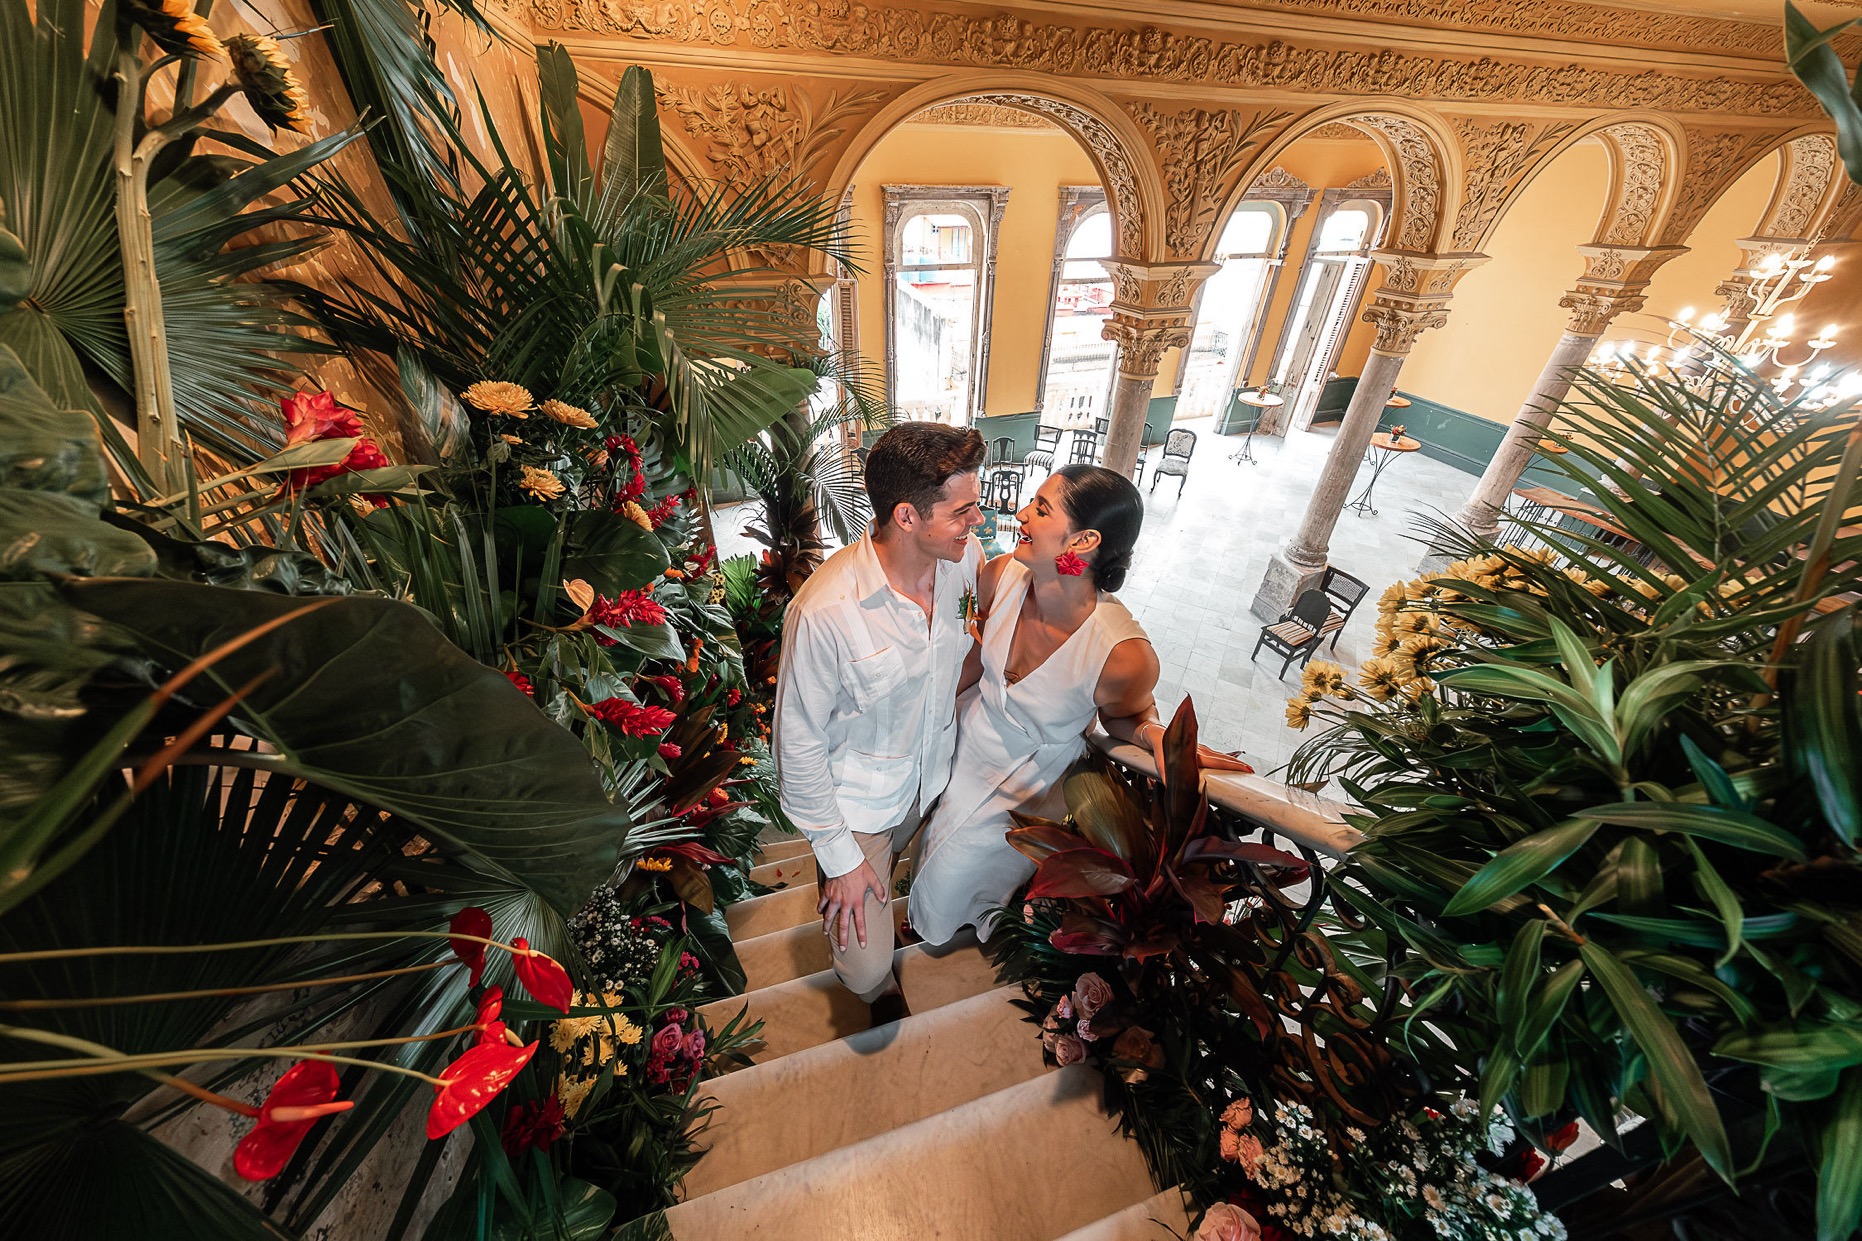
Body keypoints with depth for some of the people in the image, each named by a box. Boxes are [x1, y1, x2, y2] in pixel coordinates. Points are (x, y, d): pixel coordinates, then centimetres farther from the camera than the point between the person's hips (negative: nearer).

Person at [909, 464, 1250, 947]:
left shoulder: (1126, 655, -38)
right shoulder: (1000, 575, -25)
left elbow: (1123, 715, -11)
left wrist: (1154, 732, -32)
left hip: (1023, 784, -3)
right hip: (967, 733, 4)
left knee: (955, 873, 21)